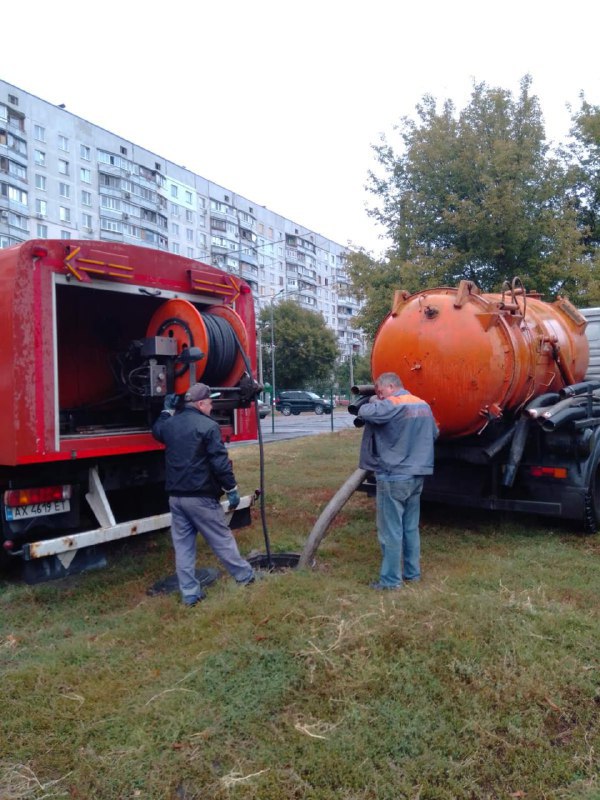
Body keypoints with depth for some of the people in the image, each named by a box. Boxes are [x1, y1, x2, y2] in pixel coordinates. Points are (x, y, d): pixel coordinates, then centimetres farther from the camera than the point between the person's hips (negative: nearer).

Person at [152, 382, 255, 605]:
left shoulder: (170, 424, 7)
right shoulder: (208, 426, -14)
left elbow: (157, 430, 33)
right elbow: (220, 462, -17)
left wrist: (167, 410, 40)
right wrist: (231, 488, -9)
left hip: (175, 496, 6)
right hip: (201, 496, -6)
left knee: (182, 545, 11)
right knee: (222, 539, 9)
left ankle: (189, 593, 15)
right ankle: (244, 575, 25)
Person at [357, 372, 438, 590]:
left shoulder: (391, 405, -15)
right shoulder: (423, 405, 11)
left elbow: (364, 413, -24)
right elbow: (434, 434, 23)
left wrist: (373, 402, -4)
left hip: (394, 477, -8)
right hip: (417, 475, 8)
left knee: (390, 531, 0)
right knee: (411, 528, 17)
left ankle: (390, 580, 7)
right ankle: (413, 572, 26)